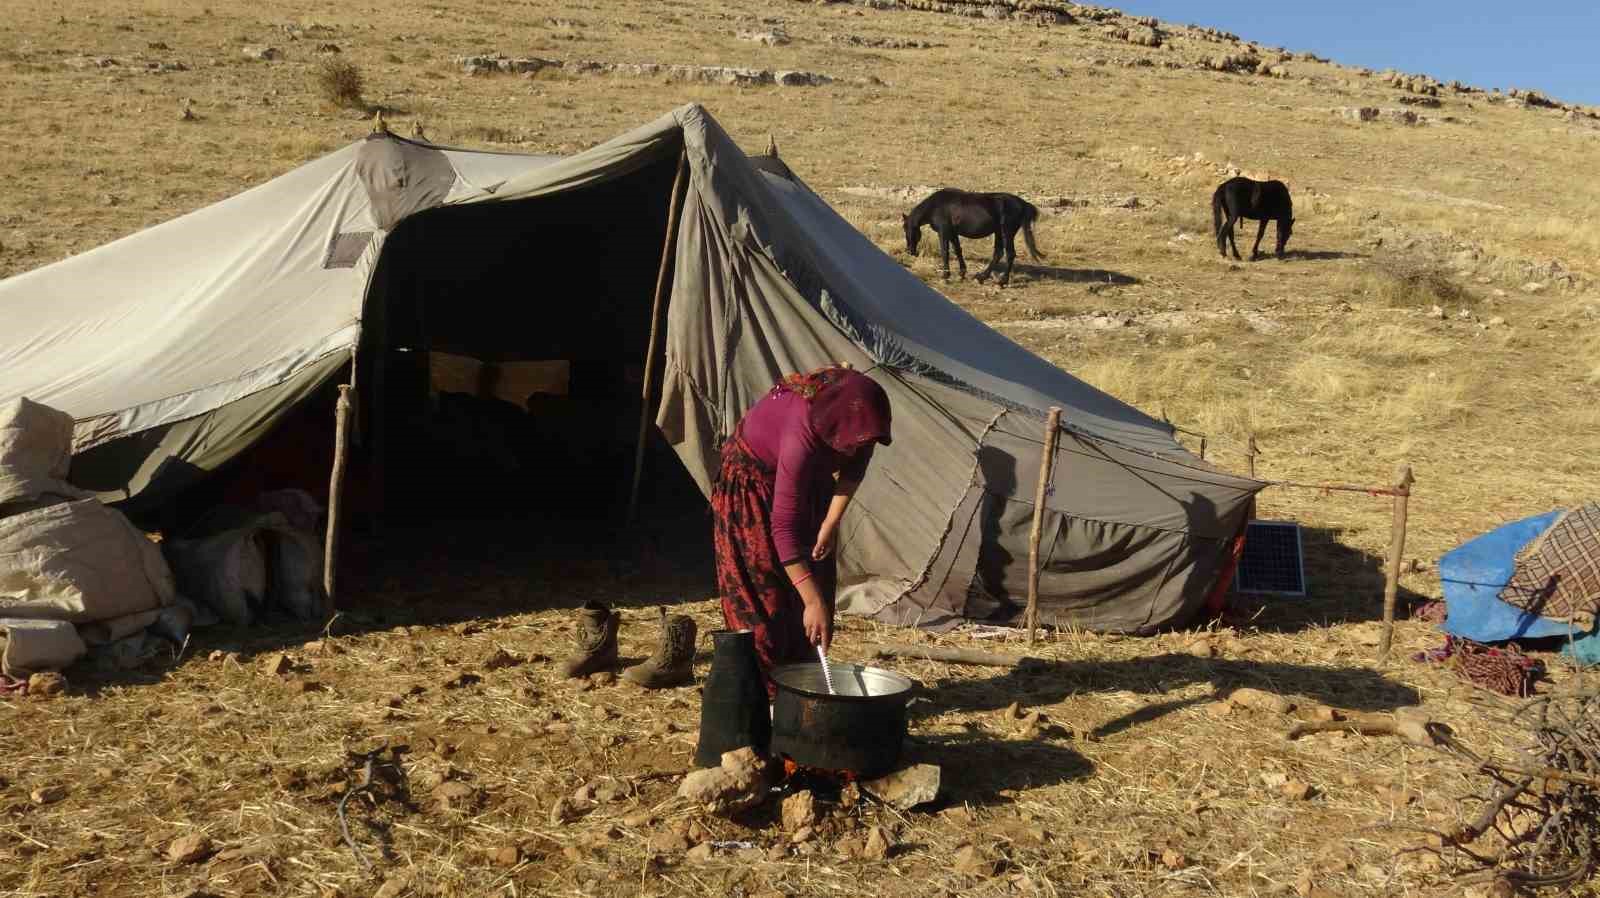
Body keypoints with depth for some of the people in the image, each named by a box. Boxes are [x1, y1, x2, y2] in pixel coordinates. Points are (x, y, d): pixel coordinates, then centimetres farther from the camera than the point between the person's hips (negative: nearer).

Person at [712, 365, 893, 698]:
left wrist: (831, 523, -14)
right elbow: (783, 524, -44)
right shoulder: (803, 432, -43)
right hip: (752, 482, -6)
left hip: (806, 480, 7)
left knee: (816, 579, 5)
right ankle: (764, 690, -2)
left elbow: (853, 467, -4)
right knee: (765, 591, -8)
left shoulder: (859, 412, -26)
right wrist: (813, 602, -45)